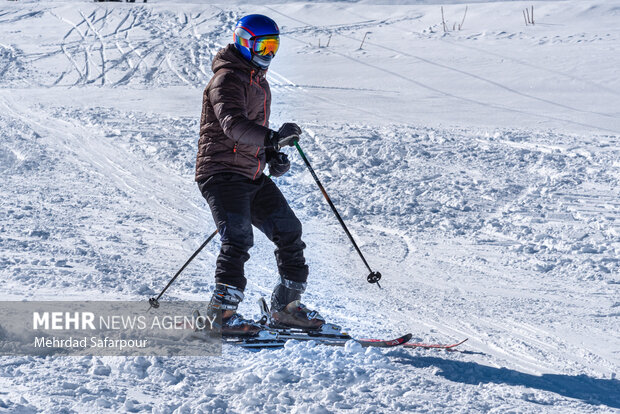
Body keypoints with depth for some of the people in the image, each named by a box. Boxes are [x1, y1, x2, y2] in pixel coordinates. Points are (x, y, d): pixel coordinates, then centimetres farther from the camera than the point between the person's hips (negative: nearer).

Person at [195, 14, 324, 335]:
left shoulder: (259, 82, 20)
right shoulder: (227, 79, -11)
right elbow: (233, 123, -29)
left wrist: (273, 155, 11)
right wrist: (272, 138, -43)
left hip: (252, 176, 9)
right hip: (222, 172, -9)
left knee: (288, 231, 7)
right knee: (238, 237, -24)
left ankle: (286, 307, 17)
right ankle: (222, 312, -22)